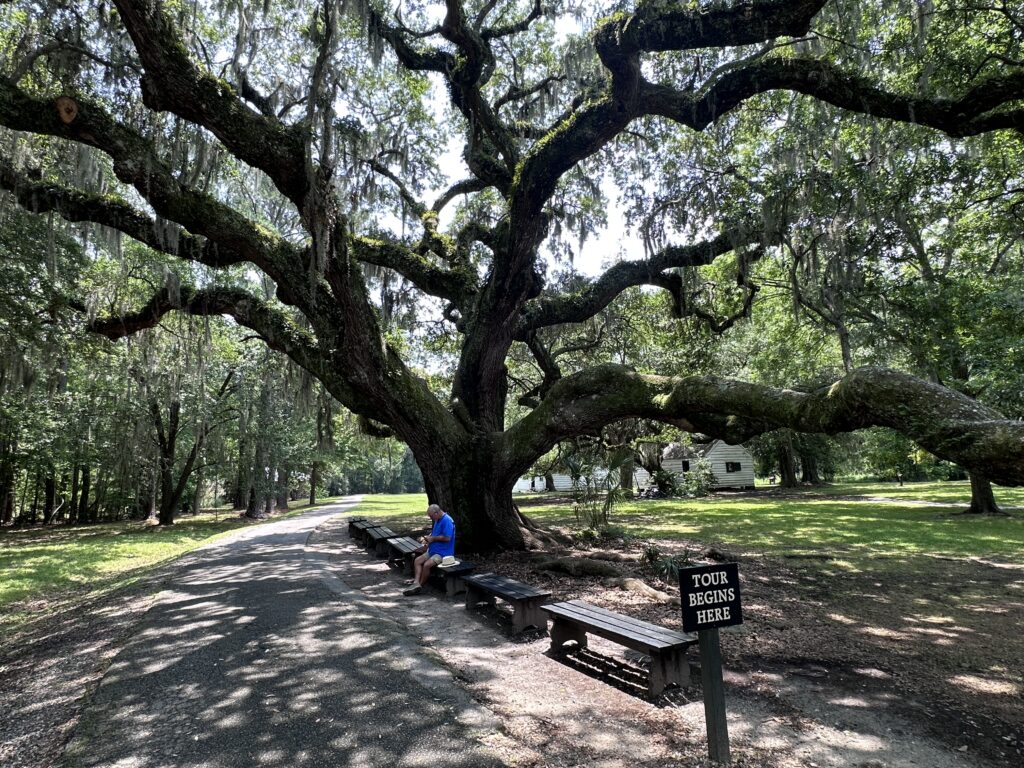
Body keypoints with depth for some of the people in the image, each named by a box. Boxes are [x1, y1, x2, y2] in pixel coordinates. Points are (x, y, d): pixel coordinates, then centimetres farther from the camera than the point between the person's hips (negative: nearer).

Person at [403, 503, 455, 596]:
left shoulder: (447, 521, -19)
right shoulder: (437, 520, 13)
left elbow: (447, 538, -26)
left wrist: (433, 538, -14)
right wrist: (427, 538, 7)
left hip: (443, 552, -10)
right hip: (433, 550, 10)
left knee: (427, 564, -26)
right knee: (417, 560, -3)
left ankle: (420, 586, -8)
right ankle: (416, 583, -16)